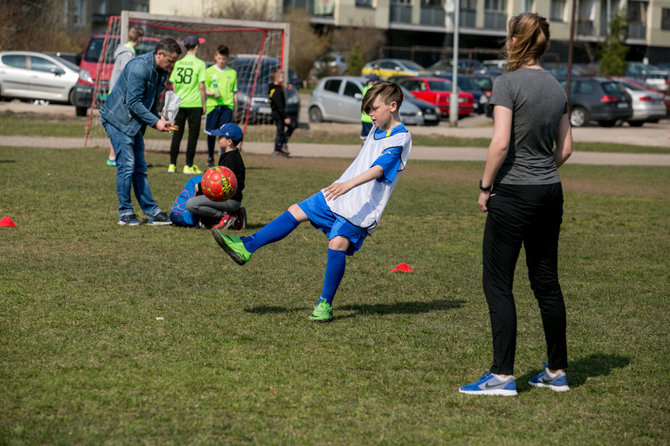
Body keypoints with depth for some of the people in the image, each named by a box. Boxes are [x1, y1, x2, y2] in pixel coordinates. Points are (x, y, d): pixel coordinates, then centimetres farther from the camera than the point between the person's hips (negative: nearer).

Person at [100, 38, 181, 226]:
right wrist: (155, 121, -23)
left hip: (135, 123, 9)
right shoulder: (140, 67, -22)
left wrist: (159, 120, -2)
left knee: (140, 168, 9)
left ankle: (152, 211, 9)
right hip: (118, 120, -9)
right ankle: (125, 213, -1)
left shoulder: (162, 71, 6)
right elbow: (133, 102, -24)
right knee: (126, 166, -9)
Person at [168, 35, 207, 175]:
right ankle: (188, 166, 1)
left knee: (177, 133, 9)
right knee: (193, 134, 2)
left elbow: (174, 85, 9)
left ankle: (172, 165, 9)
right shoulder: (199, 64, -6)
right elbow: (201, 86, -9)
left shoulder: (178, 63, 7)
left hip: (179, 104, 4)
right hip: (194, 103, -4)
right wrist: (204, 105, -2)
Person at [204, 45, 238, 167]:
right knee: (211, 133, 5)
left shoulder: (232, 73, 11)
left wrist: (235, 109, 10)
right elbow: (204, 89, 7)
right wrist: (212, 94, -14)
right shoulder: (209, 71, 7)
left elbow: (235, 92, 14)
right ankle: (210, 157, 20)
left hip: (227, 106, 0)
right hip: (212, 105, 0)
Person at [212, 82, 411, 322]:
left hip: (361, 208, -9)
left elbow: (378, 169, -33)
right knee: (295, 212, 5)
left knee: (337, 243, -24)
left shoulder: (400, 139, -18)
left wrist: (349, 184, -47)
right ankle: (246, 248, 7)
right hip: (337, 195, 9)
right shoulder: (377, 129, 10)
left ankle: (325, 304, -12)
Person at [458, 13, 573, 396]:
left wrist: (486, 185, -7)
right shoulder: (557, 87, 9)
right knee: (546, 282, 14)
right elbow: (565, 148, 12)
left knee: (498, 283, -1)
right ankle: (557, 371, 19)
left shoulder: (509, 83, -12)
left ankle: (503, 375, -3)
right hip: (550, 193, 7)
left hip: (514, 194, -7)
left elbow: (501, 142, -17)